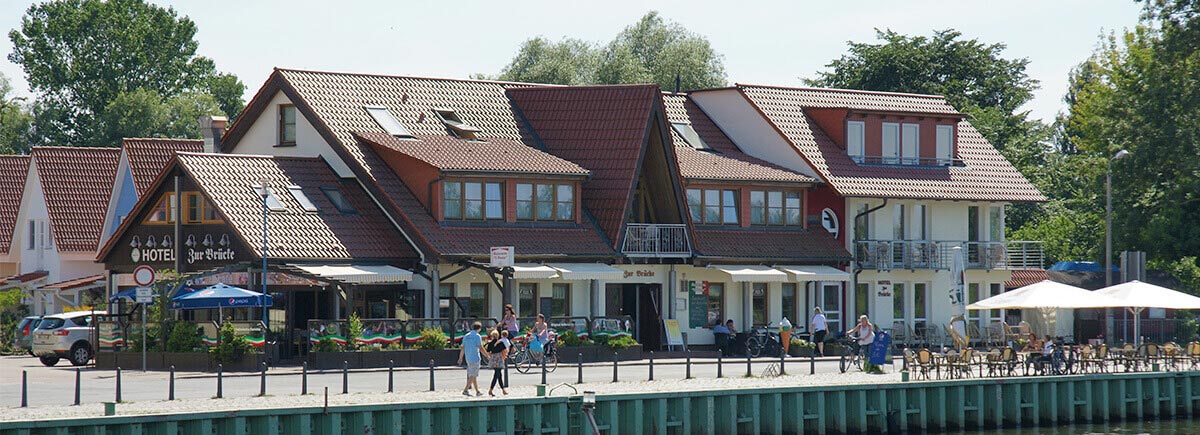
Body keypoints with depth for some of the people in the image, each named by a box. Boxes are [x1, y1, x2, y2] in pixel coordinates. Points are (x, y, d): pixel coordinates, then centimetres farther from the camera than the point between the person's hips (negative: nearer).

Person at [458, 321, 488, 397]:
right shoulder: (477, 336, -10)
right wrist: (487, 355, -2)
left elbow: (463, 348, 12)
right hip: (475, 358, -7)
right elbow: (481, 348, -14)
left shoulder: (466, 336, 10)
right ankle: (465, 390, -15)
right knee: (473, 376, -6)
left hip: (468, 358, 7)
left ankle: (477, 392, 19)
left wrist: (460, 358, 18)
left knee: (474, 375, 14)